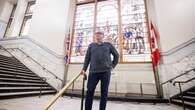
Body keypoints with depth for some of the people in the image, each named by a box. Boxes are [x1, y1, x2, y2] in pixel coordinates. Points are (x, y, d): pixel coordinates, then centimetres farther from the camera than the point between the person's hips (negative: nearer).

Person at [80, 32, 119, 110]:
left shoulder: (108, 45, 13)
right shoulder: (91, 45, 15)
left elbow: (116, 55, 18)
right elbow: (87, 58, 10)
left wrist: (113, 65, 11)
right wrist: (84, 69, 4)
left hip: (106, 71, 0)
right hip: (93, 71, 1)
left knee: (104, 92, 6)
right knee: (90, 91, 3)